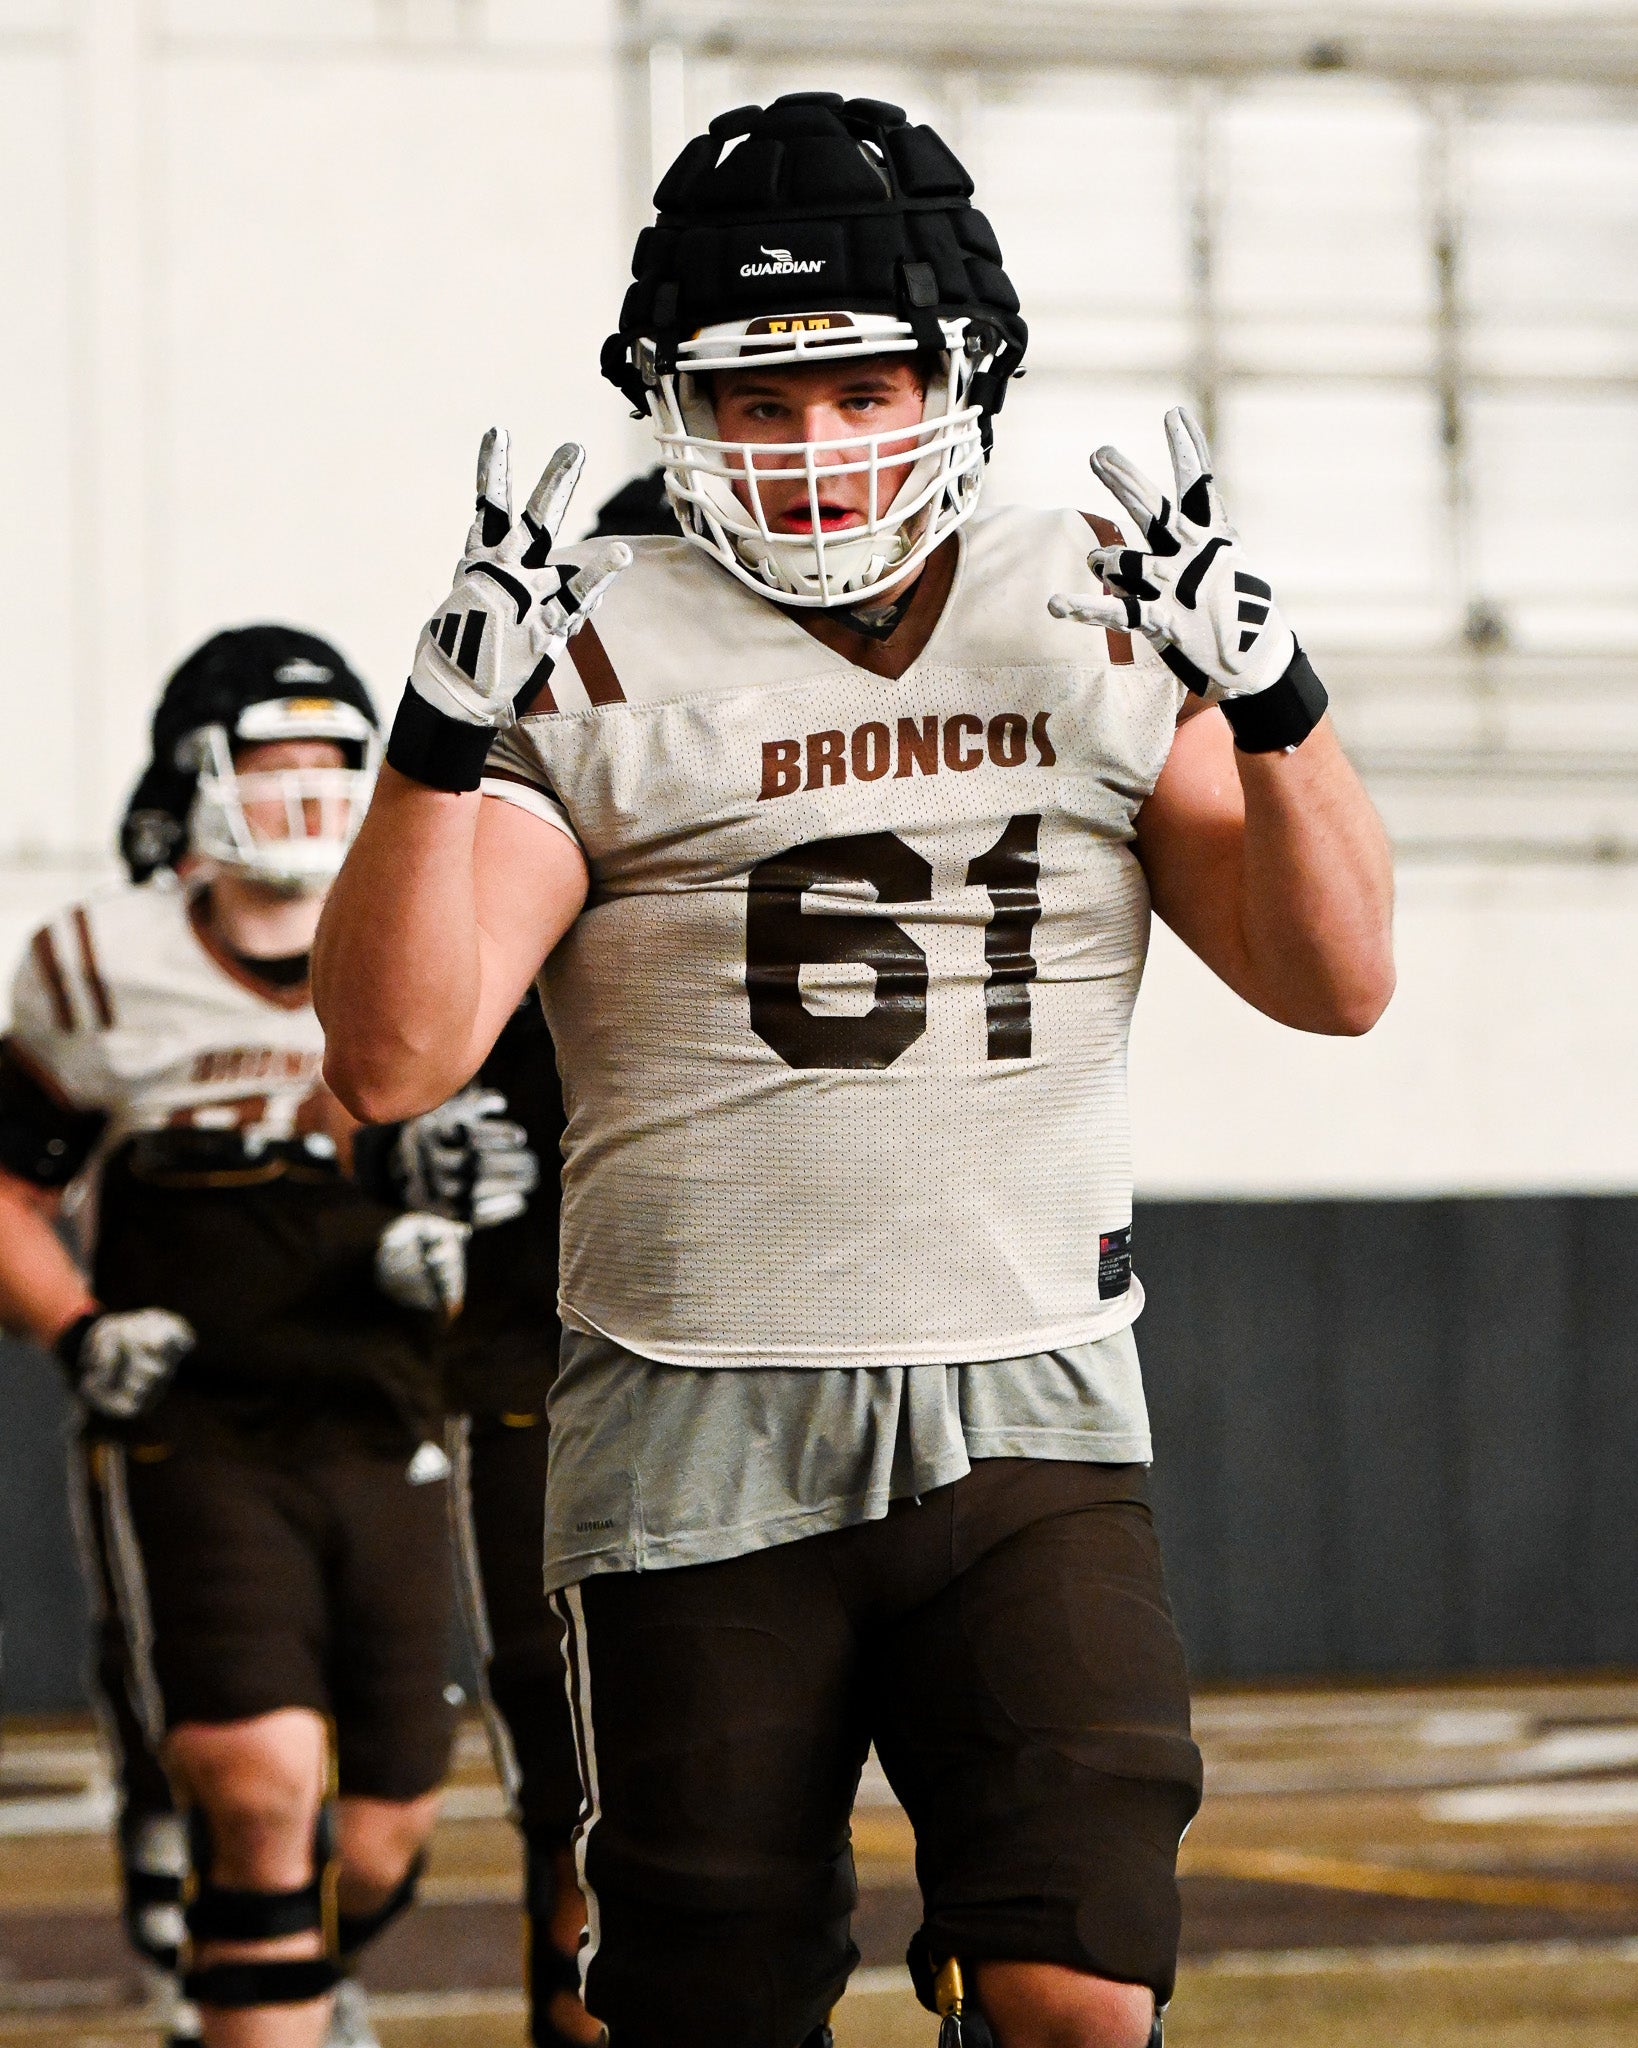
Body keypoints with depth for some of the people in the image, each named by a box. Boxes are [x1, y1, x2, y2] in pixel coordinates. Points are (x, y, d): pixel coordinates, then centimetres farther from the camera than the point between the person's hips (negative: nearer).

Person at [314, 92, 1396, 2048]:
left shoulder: (1099, 626, 7)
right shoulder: (596, 667, -3)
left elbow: (1336, 979, 2)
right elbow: (391, 1056, -12)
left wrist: (1265, 691, -13)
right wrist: (446, 724, -24)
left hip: (1025, 1434, 2)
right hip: (700, 1442, -2)